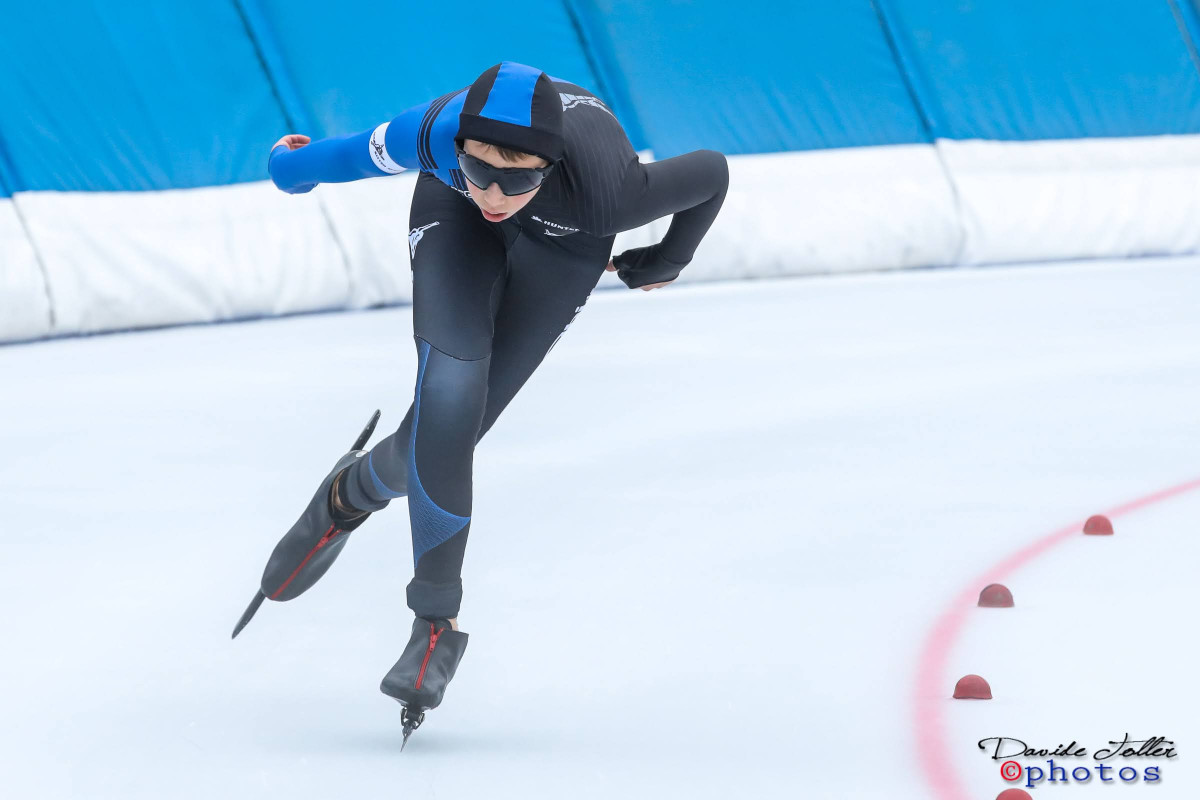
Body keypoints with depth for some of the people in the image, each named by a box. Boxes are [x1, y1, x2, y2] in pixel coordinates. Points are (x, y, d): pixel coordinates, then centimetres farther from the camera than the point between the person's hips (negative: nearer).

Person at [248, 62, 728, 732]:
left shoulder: (603, 194, -42)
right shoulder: (438, 132, -39)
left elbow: (712, 173, -23)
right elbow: (372, 150, -14)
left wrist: (667, 264, -4)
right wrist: (298, 163, 6)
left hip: (564, 242, 0)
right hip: (454, 221, 0)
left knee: (449, 432, -10)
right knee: (449, 401, -18)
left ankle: (352, 494, 22)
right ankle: (438, 620, -2)